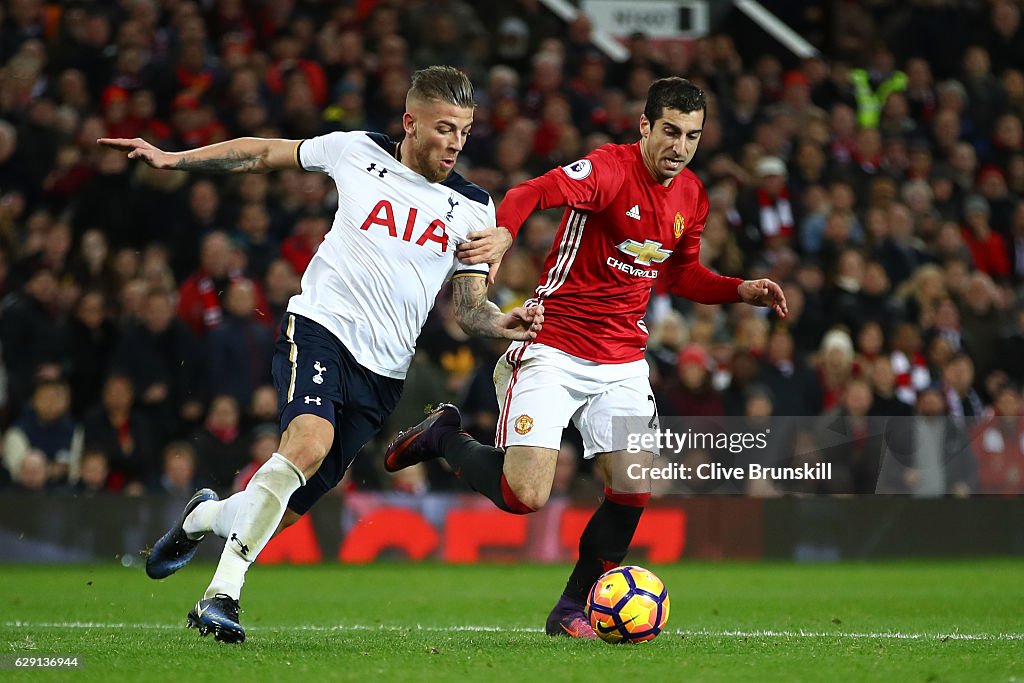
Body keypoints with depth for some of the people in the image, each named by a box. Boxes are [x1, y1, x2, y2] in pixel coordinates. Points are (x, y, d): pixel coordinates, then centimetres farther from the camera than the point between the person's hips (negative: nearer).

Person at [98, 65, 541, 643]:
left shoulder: (473, 209, 5)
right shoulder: (358, 152, 2)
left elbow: (471, 307, 6)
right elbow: (265, 153, 15)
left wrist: (504, 324, -17)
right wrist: (173, 159, 10)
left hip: (383, 371, 3)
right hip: (321, 327, -3)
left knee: (293, 504, 2)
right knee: (310, 439, -32)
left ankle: (207, 516, 38)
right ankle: (223, 595, -27)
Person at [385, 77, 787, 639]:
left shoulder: (692, 197, 9)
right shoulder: (609, 169, -15)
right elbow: (531, 195, -30)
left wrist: (741, 291, 10)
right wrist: (500, 236, -51)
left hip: (622, 361, 6)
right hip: (552, 348, -6)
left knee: (634, 489, -10)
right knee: (525, 497, -16)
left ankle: (572, 611, 10)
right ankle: (444, 437, 15)